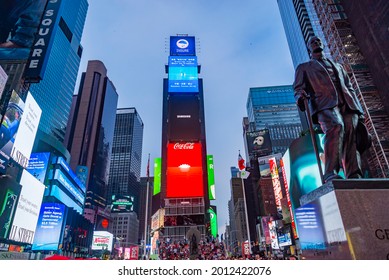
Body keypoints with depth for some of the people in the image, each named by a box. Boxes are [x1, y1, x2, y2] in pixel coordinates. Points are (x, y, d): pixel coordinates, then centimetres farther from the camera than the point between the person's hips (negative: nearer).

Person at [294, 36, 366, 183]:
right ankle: (330, 174, -41)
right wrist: (300, 96, -16)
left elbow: (350, 88, 30)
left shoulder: (338, 66, 38)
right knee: (336, 127, -34)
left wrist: (359, 110, 15)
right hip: (325, 104, -5)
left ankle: (354, 178, -22)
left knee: (352, 137, -16)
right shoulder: (304, 67, 27)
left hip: (348, 104, 5)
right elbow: (298, 88, 10)